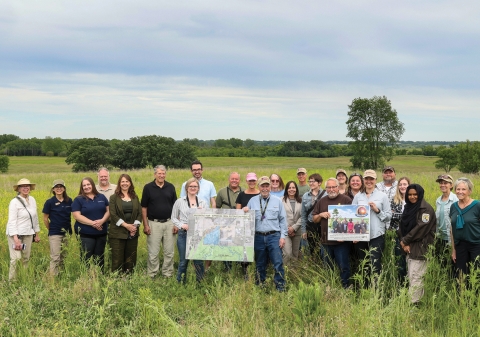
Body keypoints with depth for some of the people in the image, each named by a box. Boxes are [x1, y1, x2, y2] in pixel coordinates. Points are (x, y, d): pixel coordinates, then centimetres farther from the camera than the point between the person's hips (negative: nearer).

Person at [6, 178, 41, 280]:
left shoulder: (32, 200, 7)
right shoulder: (14, 202, -11)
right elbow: (12, 221, -14)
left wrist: (37, 234, 16)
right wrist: (16, 239, -20)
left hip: (28, 234, 6)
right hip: (16, 234, -6)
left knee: (26, 259, 7)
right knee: (16, 258, -11)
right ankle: (12, 281, 0)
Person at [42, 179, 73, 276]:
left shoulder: (69, 201, 3)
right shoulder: (50, 202, -6)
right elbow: (45, 219, 0)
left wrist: (69, 229, 8)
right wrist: (51, 230, 5)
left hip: (67, 233, 4)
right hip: (55, 234, -4)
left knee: (64, 257, 11)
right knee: (55, 258, -8)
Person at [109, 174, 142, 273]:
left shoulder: (135, 197, 13)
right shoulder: (114, 198, 2)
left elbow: (140, 213, 8)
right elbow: (113, 215, -7)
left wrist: (135, 225, -8)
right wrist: (126, 225, -15)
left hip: (133, 233, 3)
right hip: (118, 234, -3)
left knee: (131, 259, 5)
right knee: (117, 259, -4)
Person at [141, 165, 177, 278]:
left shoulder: (171, 187, 5)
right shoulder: (148, 187, -1)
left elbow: (175, 206, 8)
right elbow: (144, 208, 0)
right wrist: (145, 225, -5)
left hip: (169, 223, 2)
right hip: (154, 223, -2)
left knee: (169, 252, 7)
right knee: (153, 252, 1)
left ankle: (168, 274, 18)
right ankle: (151, 275, 12)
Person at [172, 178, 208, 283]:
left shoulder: (203, 203, 9)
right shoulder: (179, 202, 5)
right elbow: (174, 218, 9)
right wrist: (182, 225, -7)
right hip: (183, 234, -1)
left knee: (198, 261, 2)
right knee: (183, 261, 6)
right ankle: (180, 282, 19)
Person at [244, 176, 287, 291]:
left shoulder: (277, 201, 6)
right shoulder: (253, 201, 9)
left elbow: (283, 219, 5)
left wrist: (283, 236, -1)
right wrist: (245, 211, -10)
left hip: (274, 236, -2)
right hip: (259, 237, 2)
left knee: (278, 263, -8)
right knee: (260, 264, 10)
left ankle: (280, 287, -2)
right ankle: (259, 285, 21)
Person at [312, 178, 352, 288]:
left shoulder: (346, 200, -1)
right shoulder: (321, 202, 13)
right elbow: (315, 219, 16)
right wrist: (321, 215, -7)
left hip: (342, 241, -4)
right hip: (326, 241, 4)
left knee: (344, 267, 0)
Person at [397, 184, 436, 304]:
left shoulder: (426, 209, -9)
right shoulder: (408, 207, 15)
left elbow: (421, 228, -17)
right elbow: (402, 226, 11)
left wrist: (405, 240, -11)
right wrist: (403, 241, -5)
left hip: (421, 248, -8)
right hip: (409, 247, 8)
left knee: (415, 277, -11)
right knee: (411, 277, 8)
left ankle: (413, 303, -10)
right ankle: (417, 300, 15)